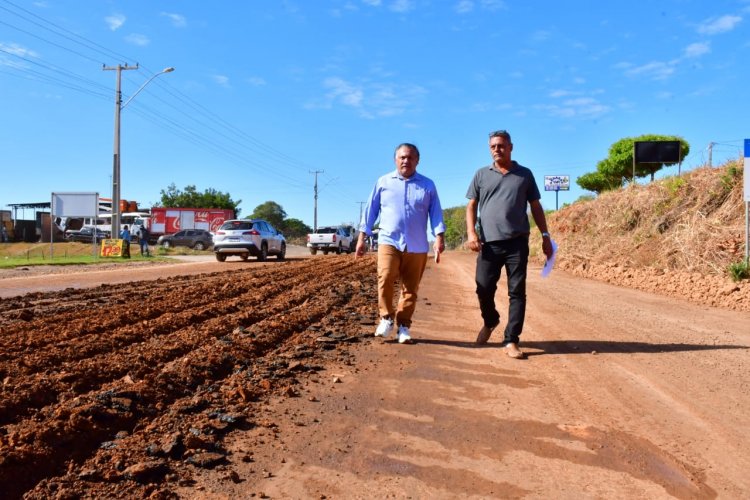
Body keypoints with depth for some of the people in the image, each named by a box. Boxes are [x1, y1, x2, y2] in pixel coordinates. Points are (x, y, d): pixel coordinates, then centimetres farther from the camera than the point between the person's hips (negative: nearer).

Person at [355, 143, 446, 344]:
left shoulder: (428, 185, 9)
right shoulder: (383, 182, 9)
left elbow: (436, 213, 5)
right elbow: (370, 210, 10)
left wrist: (439, 237, -9)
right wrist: (362, 237, 6)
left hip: (417, 246, 1)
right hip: (389, 241, -1)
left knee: (410, 288, 3)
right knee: (385, 278, -20)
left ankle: (403, 326, 15)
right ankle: (386, 318, -2)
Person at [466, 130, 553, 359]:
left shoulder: (525, 174, 11)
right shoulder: (481, 174, 12)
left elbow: (535, 206, 13)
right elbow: (471, 205, 10)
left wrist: (545, 235, 6)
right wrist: (471, 232, -5)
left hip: (517, 242, 0)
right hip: (489, 242, 1)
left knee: (517, 291, -2)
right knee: (484, 288, 2)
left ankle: (511, 340, 4)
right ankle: (490, 322, 31)